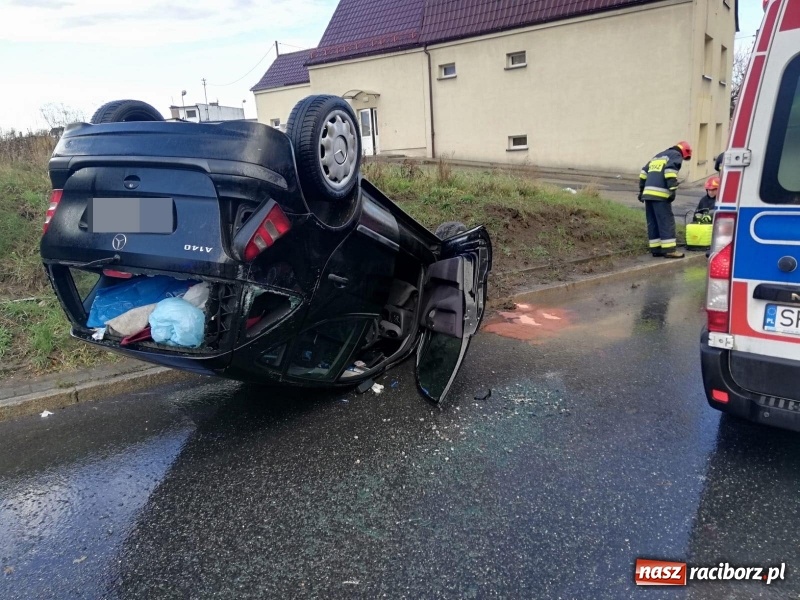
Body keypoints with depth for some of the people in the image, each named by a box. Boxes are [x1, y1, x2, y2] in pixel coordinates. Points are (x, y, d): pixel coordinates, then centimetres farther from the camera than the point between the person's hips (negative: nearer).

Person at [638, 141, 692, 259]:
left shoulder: (658, 156, 29)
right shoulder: (676, 155, 5)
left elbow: (644, 171, 25)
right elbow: (670, 170, -14)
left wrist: (641, 189, 26)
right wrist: (673, 190, -18)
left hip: (648, 193, 8)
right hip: (660, 194, -8)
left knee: (653, 222, 10)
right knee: (666, 222, -6)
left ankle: (656, 249, 11)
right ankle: (669, 249, -8)